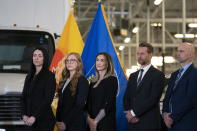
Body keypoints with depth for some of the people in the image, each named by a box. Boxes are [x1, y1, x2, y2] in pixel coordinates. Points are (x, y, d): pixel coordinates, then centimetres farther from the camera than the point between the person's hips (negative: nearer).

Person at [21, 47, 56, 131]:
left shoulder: (50, 76, -3)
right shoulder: (29, 77, 16)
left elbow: (48, 99, -11)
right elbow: (24, 98, 12)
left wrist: (35, 117, -15)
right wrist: (24, 115, -4)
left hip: (44, 120, -5)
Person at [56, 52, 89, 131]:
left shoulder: (82, 80, -7)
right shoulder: (64, 81, 13)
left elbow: (79, 105, -13)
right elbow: (60, 102, 13)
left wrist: (66, 123, -15)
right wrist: (58, 120, 0)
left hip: (75, 124, -6)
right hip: (62, 124, 6)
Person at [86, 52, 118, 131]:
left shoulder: (112, 80, -3)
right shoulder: (93, 82, 13)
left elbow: (109, 103, -11)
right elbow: (89, 103, 9)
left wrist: (96, 121, -13)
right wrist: (89, 118, -8)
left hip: (106, 122, -5)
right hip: (91, 123, 5)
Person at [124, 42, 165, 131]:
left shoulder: (158, 75, -4)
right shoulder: (133, 76, 17)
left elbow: (153, 99, -13)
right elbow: (126, 98, 13)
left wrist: (134, 112, -12)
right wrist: (129, 113, -6)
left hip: (149, 124, -5)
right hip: (132, 123, 5)